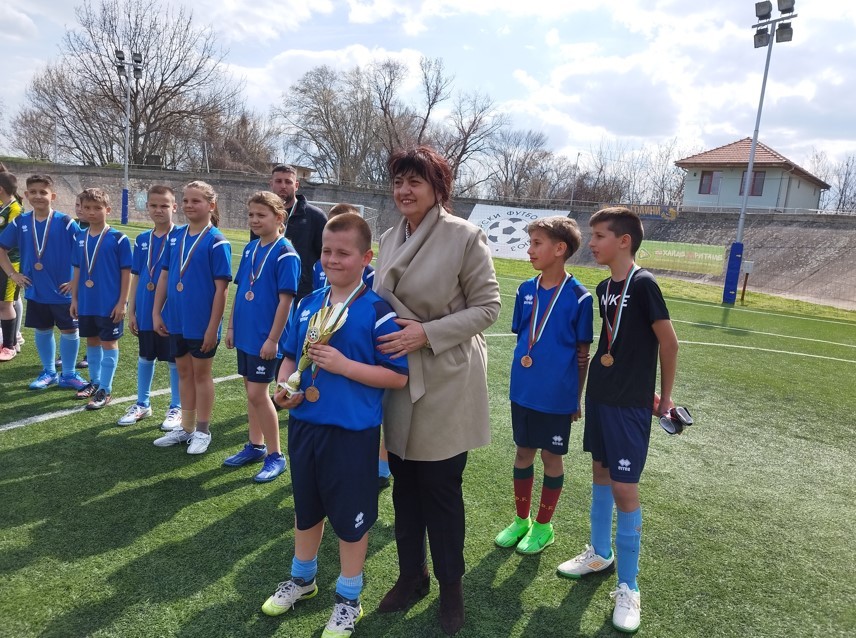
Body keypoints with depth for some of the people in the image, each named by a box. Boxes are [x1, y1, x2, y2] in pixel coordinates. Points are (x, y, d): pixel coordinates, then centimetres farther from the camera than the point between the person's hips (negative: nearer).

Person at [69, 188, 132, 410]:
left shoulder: (118, 239, -11)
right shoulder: (81, 238, 6)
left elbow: (126, 272, -9)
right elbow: (77, 271, 12)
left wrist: (122, 302, -12)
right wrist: (74, 298, 9)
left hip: (110, 304, -6)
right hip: (86, 303, 6)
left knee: (109, 343, 3)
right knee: (92, 341, 17)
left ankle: (105, 389, 11)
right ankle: (95, 381, 32)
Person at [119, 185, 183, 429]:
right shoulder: (142, 239, 6)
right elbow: (136, 277, 10)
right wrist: (131, 310, 7)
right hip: (145, 312, 5)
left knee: (174, 360, 6)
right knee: (145, 358, 17)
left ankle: (176, 408, 20)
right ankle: (142, 404, 32)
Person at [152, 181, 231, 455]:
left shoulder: (216, 241, -13)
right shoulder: (175, 236, 5)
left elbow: (221, 288, -14)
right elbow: (164, 276, 10)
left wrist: (213, 327, -15)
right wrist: (156, 312, 6)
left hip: (201, 323, -6)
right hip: (176, 320, 6)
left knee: (201, 373, 7)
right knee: (184, 373, 16)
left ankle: (202, 432, 23)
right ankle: (186, 428, 31)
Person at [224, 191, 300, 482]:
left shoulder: (285, 253, -14)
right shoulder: (250, 248, 8)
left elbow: (285, 300, -17)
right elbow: (240, 291, 14)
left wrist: (273, 339, -17)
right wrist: (232, 326, 12)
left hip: (265, 338, -7)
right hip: (245, 334, 7)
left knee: (258, 393, -5)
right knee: (251, 390, 15)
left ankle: (275, 456, 9)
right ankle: (255, 445, 29)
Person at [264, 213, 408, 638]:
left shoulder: (377, 312, -14)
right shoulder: (307, 304, 3)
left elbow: (398, 376, -15)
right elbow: (290, 355, 15)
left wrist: (344, 365, -23)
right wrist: (283, 386, -5)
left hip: (352, 432, -6)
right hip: (304, 425, 6)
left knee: (350, 518, 11)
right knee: (305, 509, 24)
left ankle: (348, 598, 33)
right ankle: (302, 578, 47)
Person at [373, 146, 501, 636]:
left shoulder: (465, 237, -13)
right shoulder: (391, 238, 5)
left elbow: (488, 307, -12)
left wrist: (427, 333, -20)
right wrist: (384, 336, 1)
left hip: (446, 383, -5)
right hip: (399, 378, 6)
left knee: (441, 487, 7)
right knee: (404, 483, 16)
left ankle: (452, 584, 31)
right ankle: (412, 575, 37)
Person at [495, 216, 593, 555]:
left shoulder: (579, 297, -12)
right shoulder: (526, 290, 1)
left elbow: (583, 352, -6)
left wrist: (577, 397, -2)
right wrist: (522, 377, 12)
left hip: (557, 396, -4)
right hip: (523, 391, 4)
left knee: (551, 457, 10)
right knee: (523, 452, 15)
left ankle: (543, 525, 29)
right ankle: (521, 519, 33)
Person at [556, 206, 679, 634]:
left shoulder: (643, 284, -16)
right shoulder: (603, 288, 6)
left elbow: (668, 342, -11)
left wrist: (664, 396, -4)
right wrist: (602, 378, 10)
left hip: (630, 404, -8)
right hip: (599, 395, 8)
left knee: (624, 487, -4)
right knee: (600, 472, 17)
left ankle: (628, 586, 11)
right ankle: (600, 553, 36)